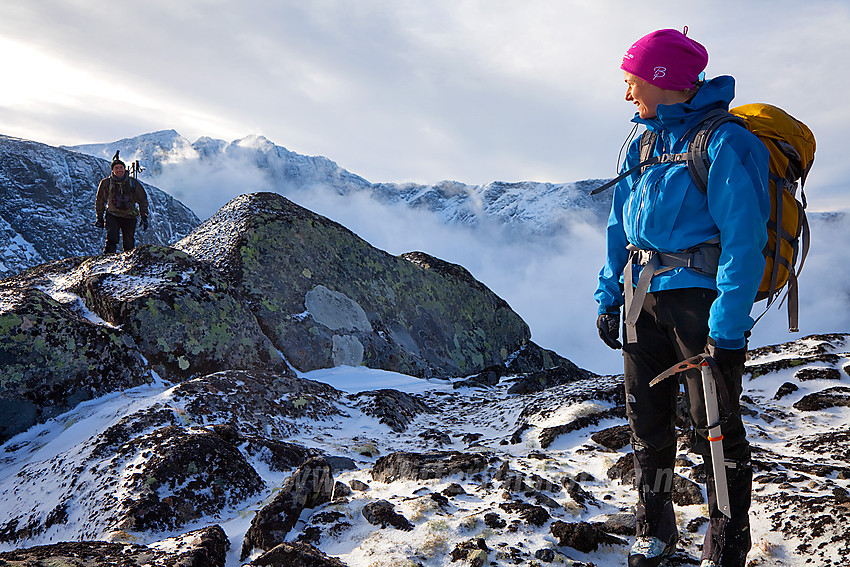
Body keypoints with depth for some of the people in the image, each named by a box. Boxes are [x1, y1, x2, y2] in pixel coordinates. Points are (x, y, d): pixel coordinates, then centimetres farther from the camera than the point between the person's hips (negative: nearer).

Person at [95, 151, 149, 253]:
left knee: (129, 245, 2)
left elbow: (142, 200, 10)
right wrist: (99, 218, 13)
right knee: (112, 239, -22)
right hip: (113, 215, -1)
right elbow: (100, 201, 13)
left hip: (129, 217, 1)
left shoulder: (133, 183, 1)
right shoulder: (106, 183, -1)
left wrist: (144, 217, 5)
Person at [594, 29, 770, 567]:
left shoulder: (724, 142, -10)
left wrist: (729, 326, -21)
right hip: (644, 299, 7)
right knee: (647, 419, 13)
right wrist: (608, 296, 10)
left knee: (716, 428, 1)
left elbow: (744, 237, -16)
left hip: (699, 294, -7)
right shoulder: (643, 146, 13)